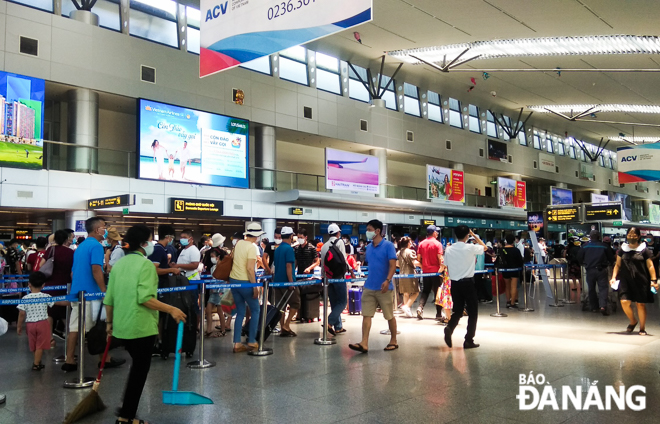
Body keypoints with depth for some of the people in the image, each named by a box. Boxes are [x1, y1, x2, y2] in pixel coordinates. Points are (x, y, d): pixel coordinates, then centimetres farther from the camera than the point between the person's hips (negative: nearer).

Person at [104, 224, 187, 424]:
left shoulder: (118, 264, 8)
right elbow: (145, 298, -23)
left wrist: (109, 322, 22)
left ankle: (126, 407, 31)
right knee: (140, 370, 5)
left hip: (121, 326, 8)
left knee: (137, 365, 24)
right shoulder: (146, 264, -15)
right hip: (140, 326, -8)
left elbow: (109, 298, 10)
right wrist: (171, 310, -18)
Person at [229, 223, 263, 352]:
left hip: (233, 281, 7)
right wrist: (255, 287, -17)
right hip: (245, 283, -7)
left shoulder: (238, 243, 5)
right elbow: (250, 268, -21)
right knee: (255, 310, 10)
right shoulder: (252, 247, -15)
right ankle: (251, 342, 11)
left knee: (240, 312, 13)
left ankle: (237, 344, 9)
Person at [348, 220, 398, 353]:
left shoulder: (388, 246, -8)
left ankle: (393, 341, 23)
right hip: (369, 287, 6)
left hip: (384, 288, -6)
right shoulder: (368, 247, 11)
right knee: (366, 315, -3)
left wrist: (387, 280, -28)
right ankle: (364, 343, -6)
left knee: (389, 316, 8)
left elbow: (393, 265, -16)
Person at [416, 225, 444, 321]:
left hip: (425, 271, 4)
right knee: (437, 292, 5)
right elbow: (440, 258, -15)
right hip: (435, 271, -4)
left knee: (425, 291, 15)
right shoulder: (437, 244, -9)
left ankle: (420, 307, -6)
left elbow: (418, 258, 5)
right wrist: (442, 268, -7)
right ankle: (439, 314, 9)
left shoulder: (421, 243, 3)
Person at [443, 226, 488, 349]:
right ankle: (469, 340, 7)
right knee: (472, 311, 8)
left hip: (454, 283, 4)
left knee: (458, 310, 14)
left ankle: (449, 328, -13)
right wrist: (474, 235, 15)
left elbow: (447, 267, 8)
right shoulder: (470, 248, -9)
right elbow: (484, 247, 10)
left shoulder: (449, 250, 2)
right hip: (467, 282, -4)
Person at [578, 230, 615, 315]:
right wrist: (607, 264, 23)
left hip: (590, 270, 1)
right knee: (603, 288, -1)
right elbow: (611, 258, 4)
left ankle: (594, 307, 16)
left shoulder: (586, 246, 0)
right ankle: (603, 306, -19)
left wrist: (584, 264, 20)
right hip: (601, 270, -1)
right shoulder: (604, 246, -1)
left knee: (591, 289, 12)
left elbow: (579, 257, 3)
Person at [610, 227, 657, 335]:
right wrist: (614, 277, 2)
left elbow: (650, 266, 1)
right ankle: (633, 322, 18)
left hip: (641, 281, -2)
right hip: (625, 280, 2)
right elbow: (618, 265, 13)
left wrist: (653, 280, -7)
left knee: (641, 304, 2)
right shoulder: (622, 250, 9)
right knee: (624, 302, -9)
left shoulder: (644, 250, 2)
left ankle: (642, 328, 16)